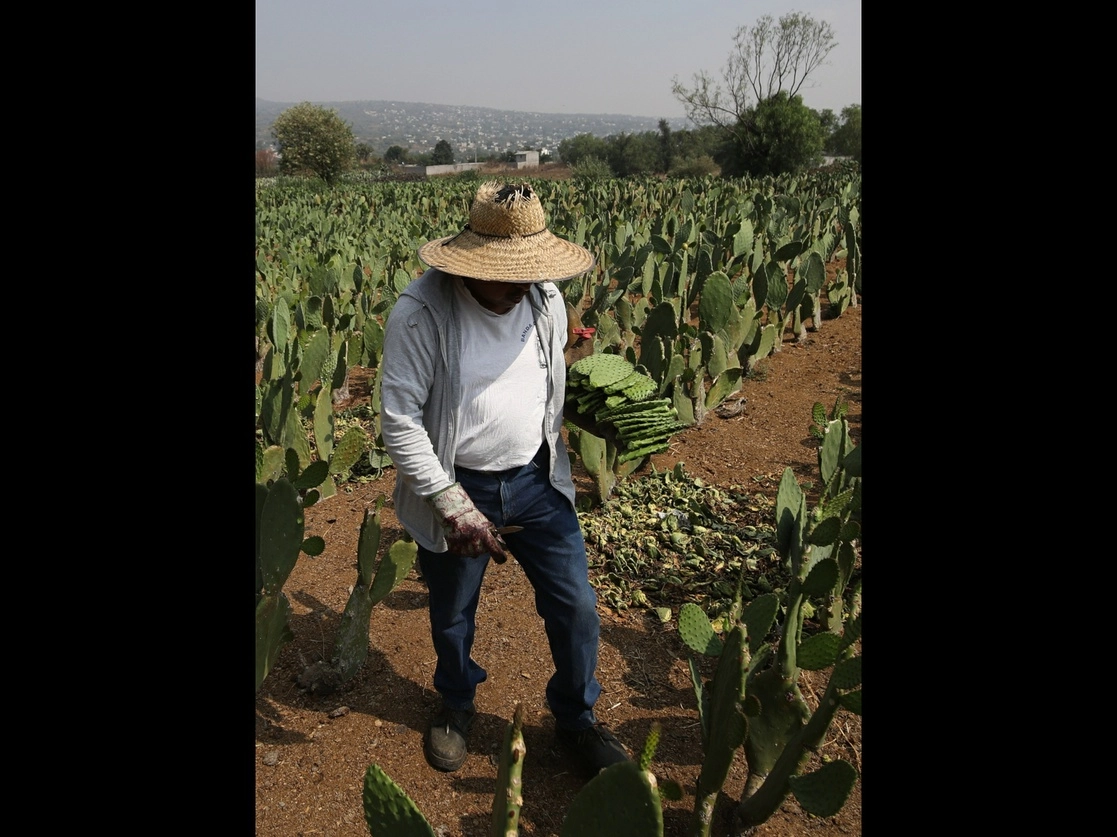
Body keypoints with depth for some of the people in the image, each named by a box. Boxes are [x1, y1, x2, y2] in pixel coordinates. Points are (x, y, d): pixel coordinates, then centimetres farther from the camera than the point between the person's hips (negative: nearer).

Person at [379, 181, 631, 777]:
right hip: (456, 487, -3)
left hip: (536, 481, 3)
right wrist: (455, 505, -21)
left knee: (577, 607, 7)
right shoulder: (420, 312, -19)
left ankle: (576, 719, 35)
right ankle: (456, 703, 52)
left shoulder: (547, 299, -3)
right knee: (452, 615, 19)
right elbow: (399, 421, -18)